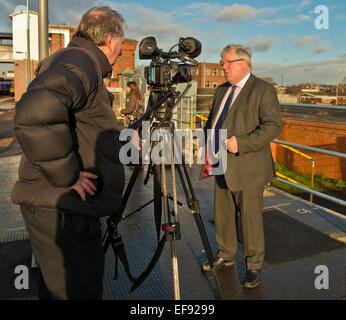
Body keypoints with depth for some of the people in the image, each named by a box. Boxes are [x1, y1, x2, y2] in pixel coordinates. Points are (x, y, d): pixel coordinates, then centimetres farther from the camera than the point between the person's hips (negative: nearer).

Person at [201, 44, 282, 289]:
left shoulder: (263, 90, -6)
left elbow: (273, 125, -16)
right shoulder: (221, 90, 16)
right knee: (223, 214, 15)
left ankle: (254, 266, 19)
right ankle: (226, 256, 33)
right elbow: (211, 122, 24)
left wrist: (242, 143, -25)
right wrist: (209, 150, 12)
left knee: (250, 217, 2)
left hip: (248, 168, -7)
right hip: (222, 168, 7)